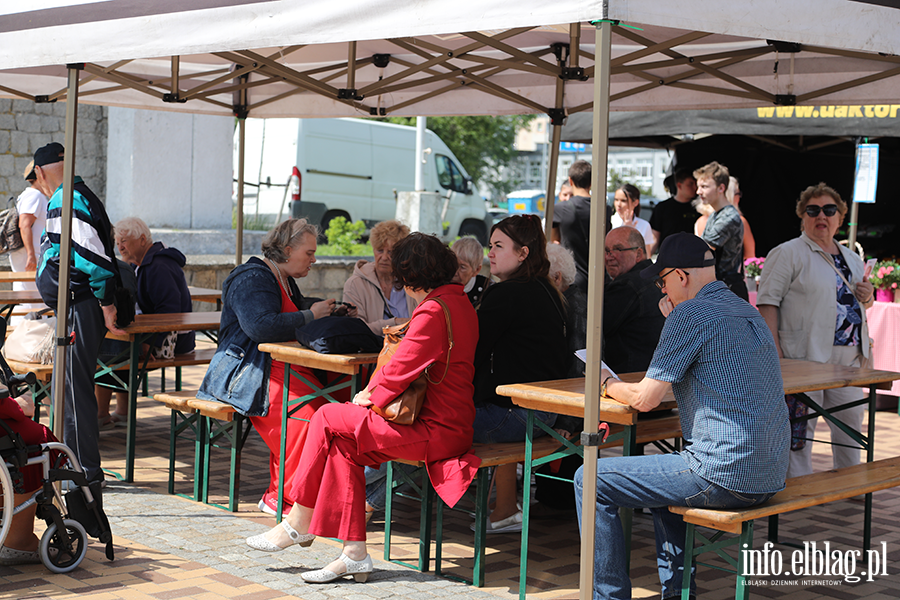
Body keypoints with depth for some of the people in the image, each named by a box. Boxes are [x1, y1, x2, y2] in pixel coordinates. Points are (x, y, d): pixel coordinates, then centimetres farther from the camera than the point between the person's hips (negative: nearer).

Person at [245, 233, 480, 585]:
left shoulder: (434, 312, -18)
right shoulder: (458, 302, 14)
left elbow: (401, 370, -17)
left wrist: (371, 396, 2)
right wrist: (375, 389, 8)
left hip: (436, 430, -10)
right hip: (446, 424, 10)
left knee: (328, 419, -5)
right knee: (344, 445, 5)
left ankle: (299, 522, 10)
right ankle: (354, 553, 3)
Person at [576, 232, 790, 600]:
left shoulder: (691, 314, -11)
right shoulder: (747, 312, 16)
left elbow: (645, 399, -9)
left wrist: (607, 384, 9)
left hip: (725, 476, -9)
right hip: (770, 476, 10)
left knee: (590, 481, 1)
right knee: (660, 472, 35)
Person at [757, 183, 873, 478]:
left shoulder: (852, 260, 19)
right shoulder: (787, 254, -3)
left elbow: (861, 306, 31)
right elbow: (767, 301, -11)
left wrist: (867, 297, 5)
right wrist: (775, 353, -20)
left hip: (848, 358, 7)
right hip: (805, 358, -7)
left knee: (851, 421, 11)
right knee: (800, 424, -4)